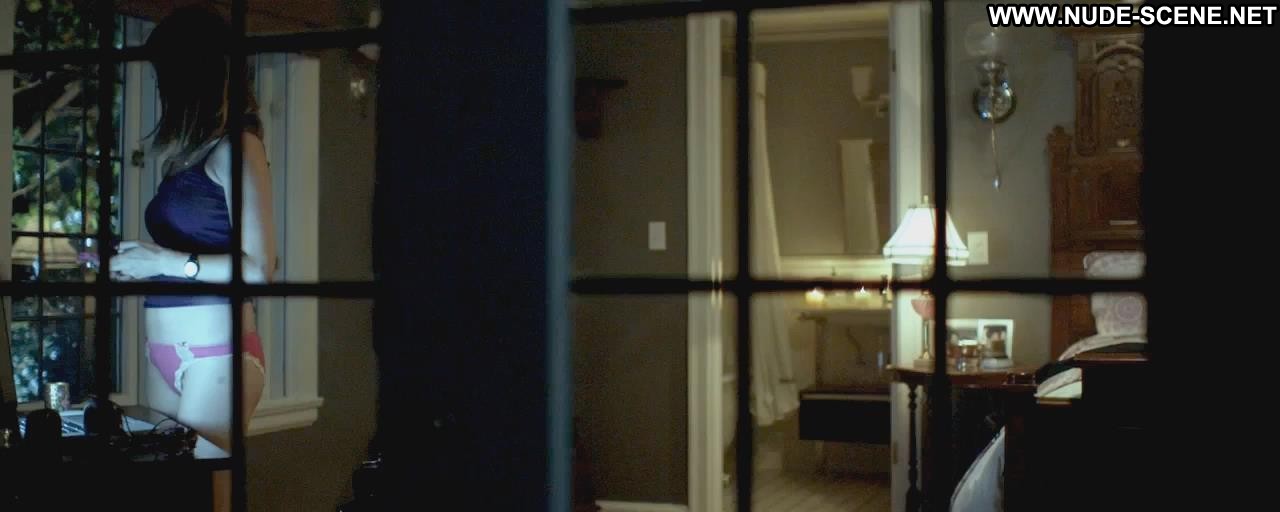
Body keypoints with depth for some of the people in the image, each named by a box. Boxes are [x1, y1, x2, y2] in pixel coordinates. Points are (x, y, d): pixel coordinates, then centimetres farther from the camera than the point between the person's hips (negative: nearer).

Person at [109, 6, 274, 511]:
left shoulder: (234, 148, -9)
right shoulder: (191, 155, 14)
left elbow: (258, 268, -14)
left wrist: (168, 261, -14)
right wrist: (136, 263, 15)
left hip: (214, 350, -8)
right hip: (164, 353, 8)